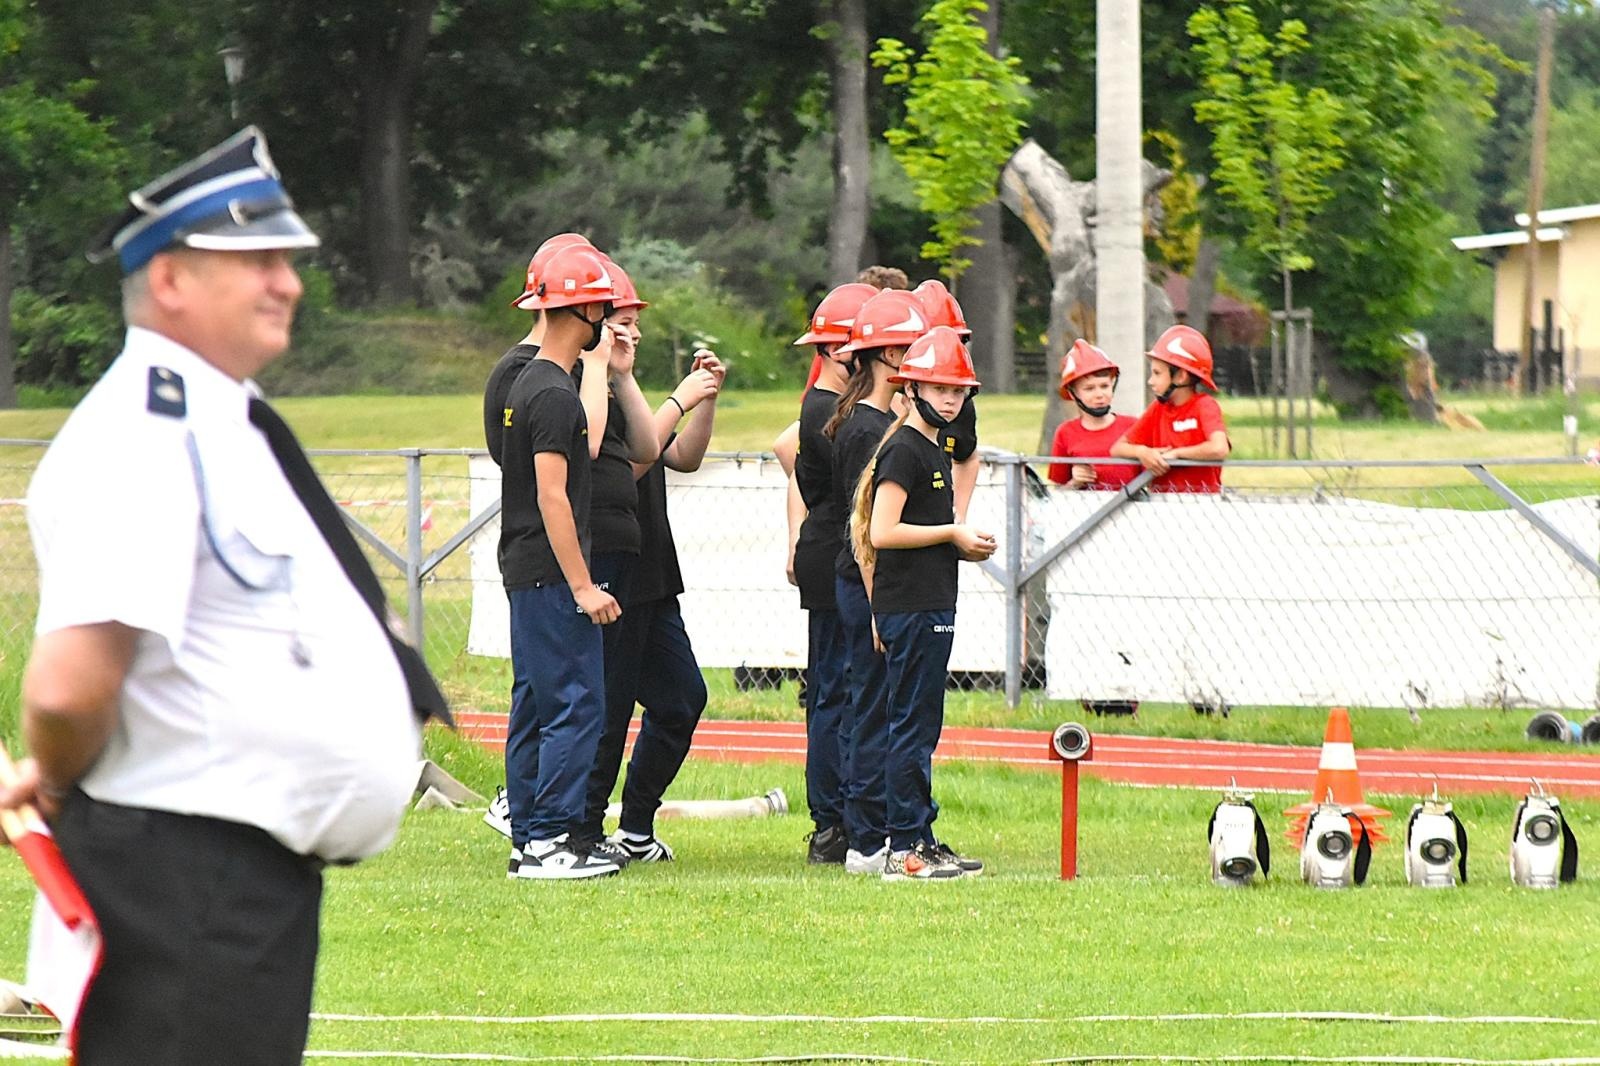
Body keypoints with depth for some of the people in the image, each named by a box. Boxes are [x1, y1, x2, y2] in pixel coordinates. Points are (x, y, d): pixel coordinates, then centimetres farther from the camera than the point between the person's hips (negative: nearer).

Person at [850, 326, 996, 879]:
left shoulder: (933, 450, 17)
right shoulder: (904, 450, -12)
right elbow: (884, 532, -19)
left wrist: (965, 543, 8)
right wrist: (953, 534, -13)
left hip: (931, 605, 10)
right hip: (910, 606, -10)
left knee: (922, 725, 13)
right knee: (912, 724, -8)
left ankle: (921, 840, 18)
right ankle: (905, 849, -6)